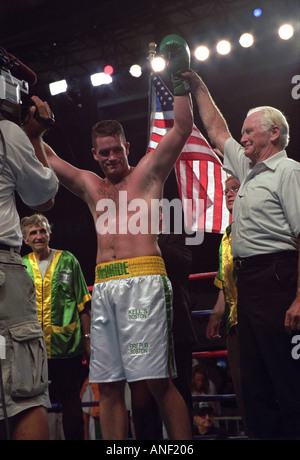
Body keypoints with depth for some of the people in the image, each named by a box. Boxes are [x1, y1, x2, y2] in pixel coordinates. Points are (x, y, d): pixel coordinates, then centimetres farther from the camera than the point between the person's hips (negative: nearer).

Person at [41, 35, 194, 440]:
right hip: (103, 285, 5)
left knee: (156, 380, -10)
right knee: (108, 385, 3)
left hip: (142, 279, -5)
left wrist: (178, 79, 1)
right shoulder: (90, 186, 23)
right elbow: (45, 158, 29)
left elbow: (183, 128, 4)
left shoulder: (148, 173, 12)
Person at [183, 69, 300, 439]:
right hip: (247, 279, 9)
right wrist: (198, 87, 34)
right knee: (254, 376, 9)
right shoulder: (248, 170, 20)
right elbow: (217, 132, 33)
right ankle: (262, 433, 15)